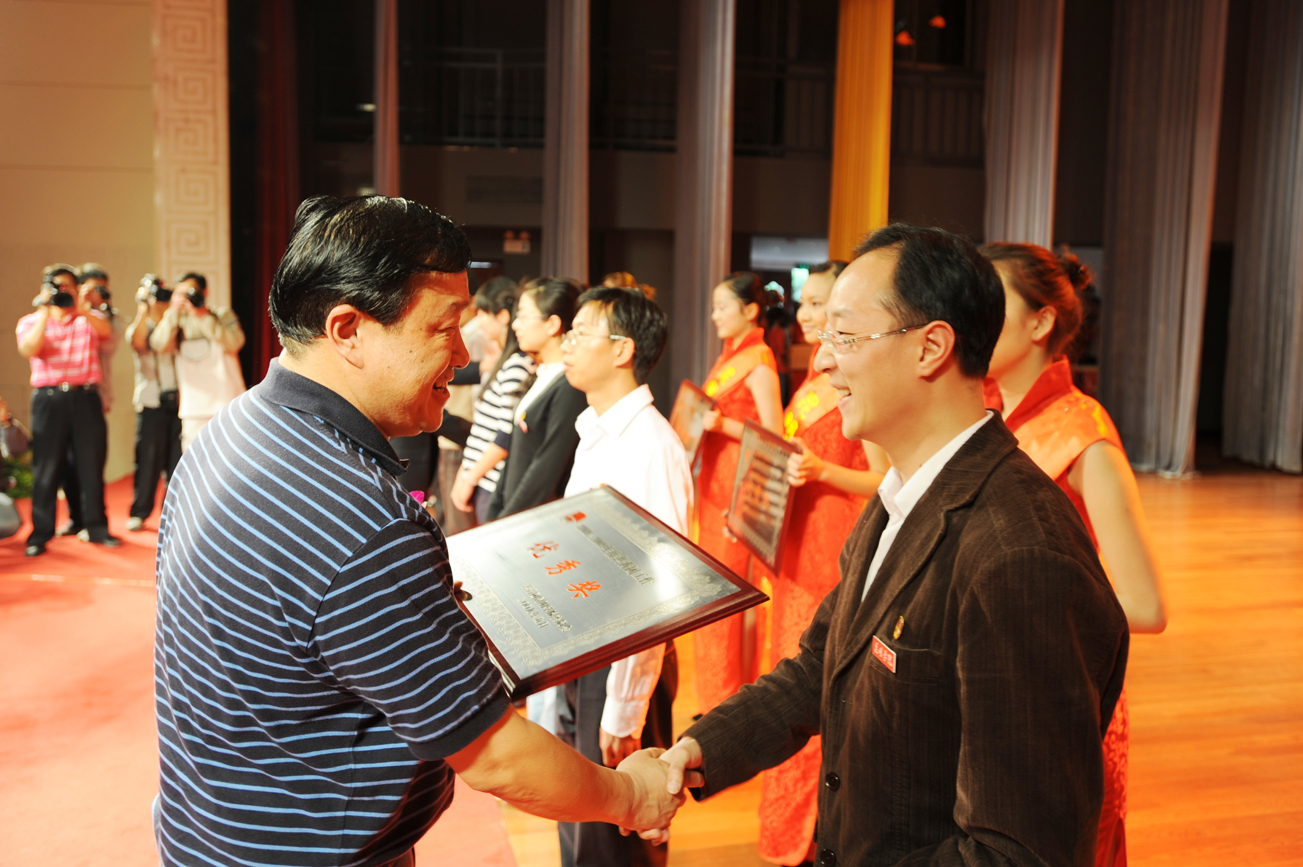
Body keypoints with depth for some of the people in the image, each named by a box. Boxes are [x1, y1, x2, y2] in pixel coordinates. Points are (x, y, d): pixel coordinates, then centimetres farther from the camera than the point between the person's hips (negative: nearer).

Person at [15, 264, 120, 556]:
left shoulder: (90, 319, 14)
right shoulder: (30, 321, 12)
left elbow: (106, 331, -9)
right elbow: (28, 350, -8)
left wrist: (81, 309, -22)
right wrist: (45, 312, -9)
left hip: (85, 397, 1)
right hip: (49, 398, -1)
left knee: (91, 463, 3)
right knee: (46, 467, 0)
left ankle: (97, 528, 12)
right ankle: (40, 534, 6)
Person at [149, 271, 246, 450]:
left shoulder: (223, 315, 8)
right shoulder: (177, 322, 14)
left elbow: (233, 343, -11)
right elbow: (159, 345, -4)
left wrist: (202, 317, -13)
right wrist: (174, 311, -9)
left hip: (226, 405, -2)